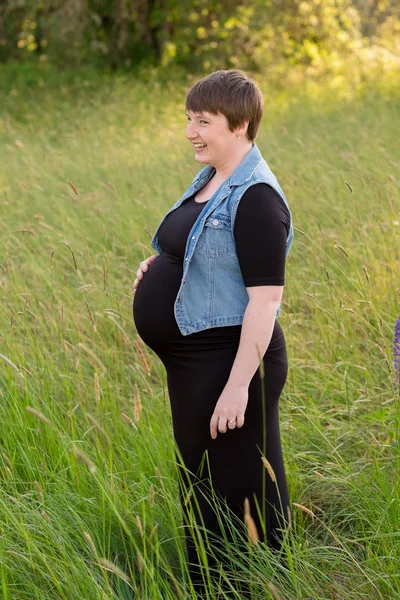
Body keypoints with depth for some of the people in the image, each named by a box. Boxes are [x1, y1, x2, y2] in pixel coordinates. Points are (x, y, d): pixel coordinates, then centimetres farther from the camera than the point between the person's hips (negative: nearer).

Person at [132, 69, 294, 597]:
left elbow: (265, 299, -23)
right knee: (201, 482, 21)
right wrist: (158, 267, 5)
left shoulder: (255, 197, -19)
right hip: (192, 361, 10)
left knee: (240, 492, 1)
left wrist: (239, 385, -25)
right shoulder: (210, 180, 10)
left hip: (230, 359, -10)